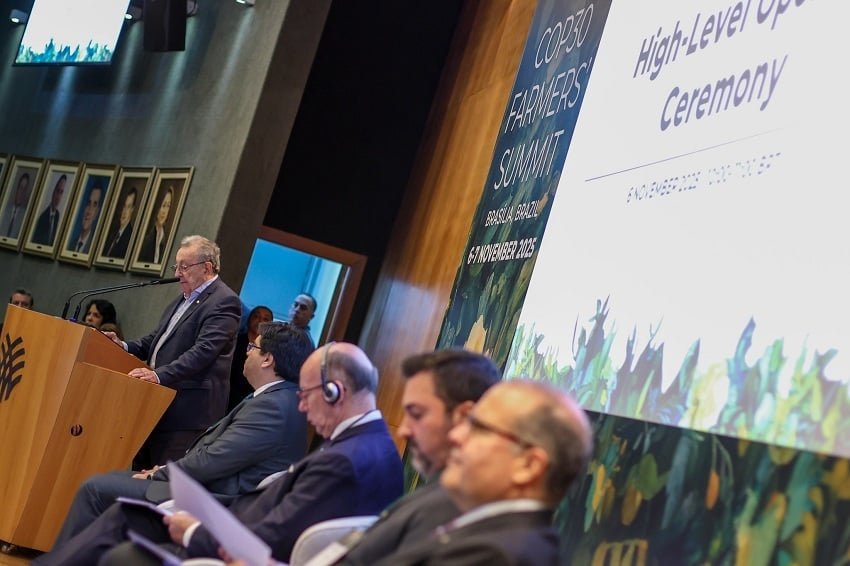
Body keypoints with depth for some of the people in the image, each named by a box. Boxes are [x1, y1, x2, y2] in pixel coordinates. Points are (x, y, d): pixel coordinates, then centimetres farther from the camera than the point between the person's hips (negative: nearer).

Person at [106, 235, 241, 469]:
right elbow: (155, 340, 24)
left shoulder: (224, 301, -11)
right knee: (142, 471, 12)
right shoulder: (183, 299, 20)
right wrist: (124, 346, 6)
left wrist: (160, 374, -29)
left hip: (188, 412, -10)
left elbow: (204, 351, -22)